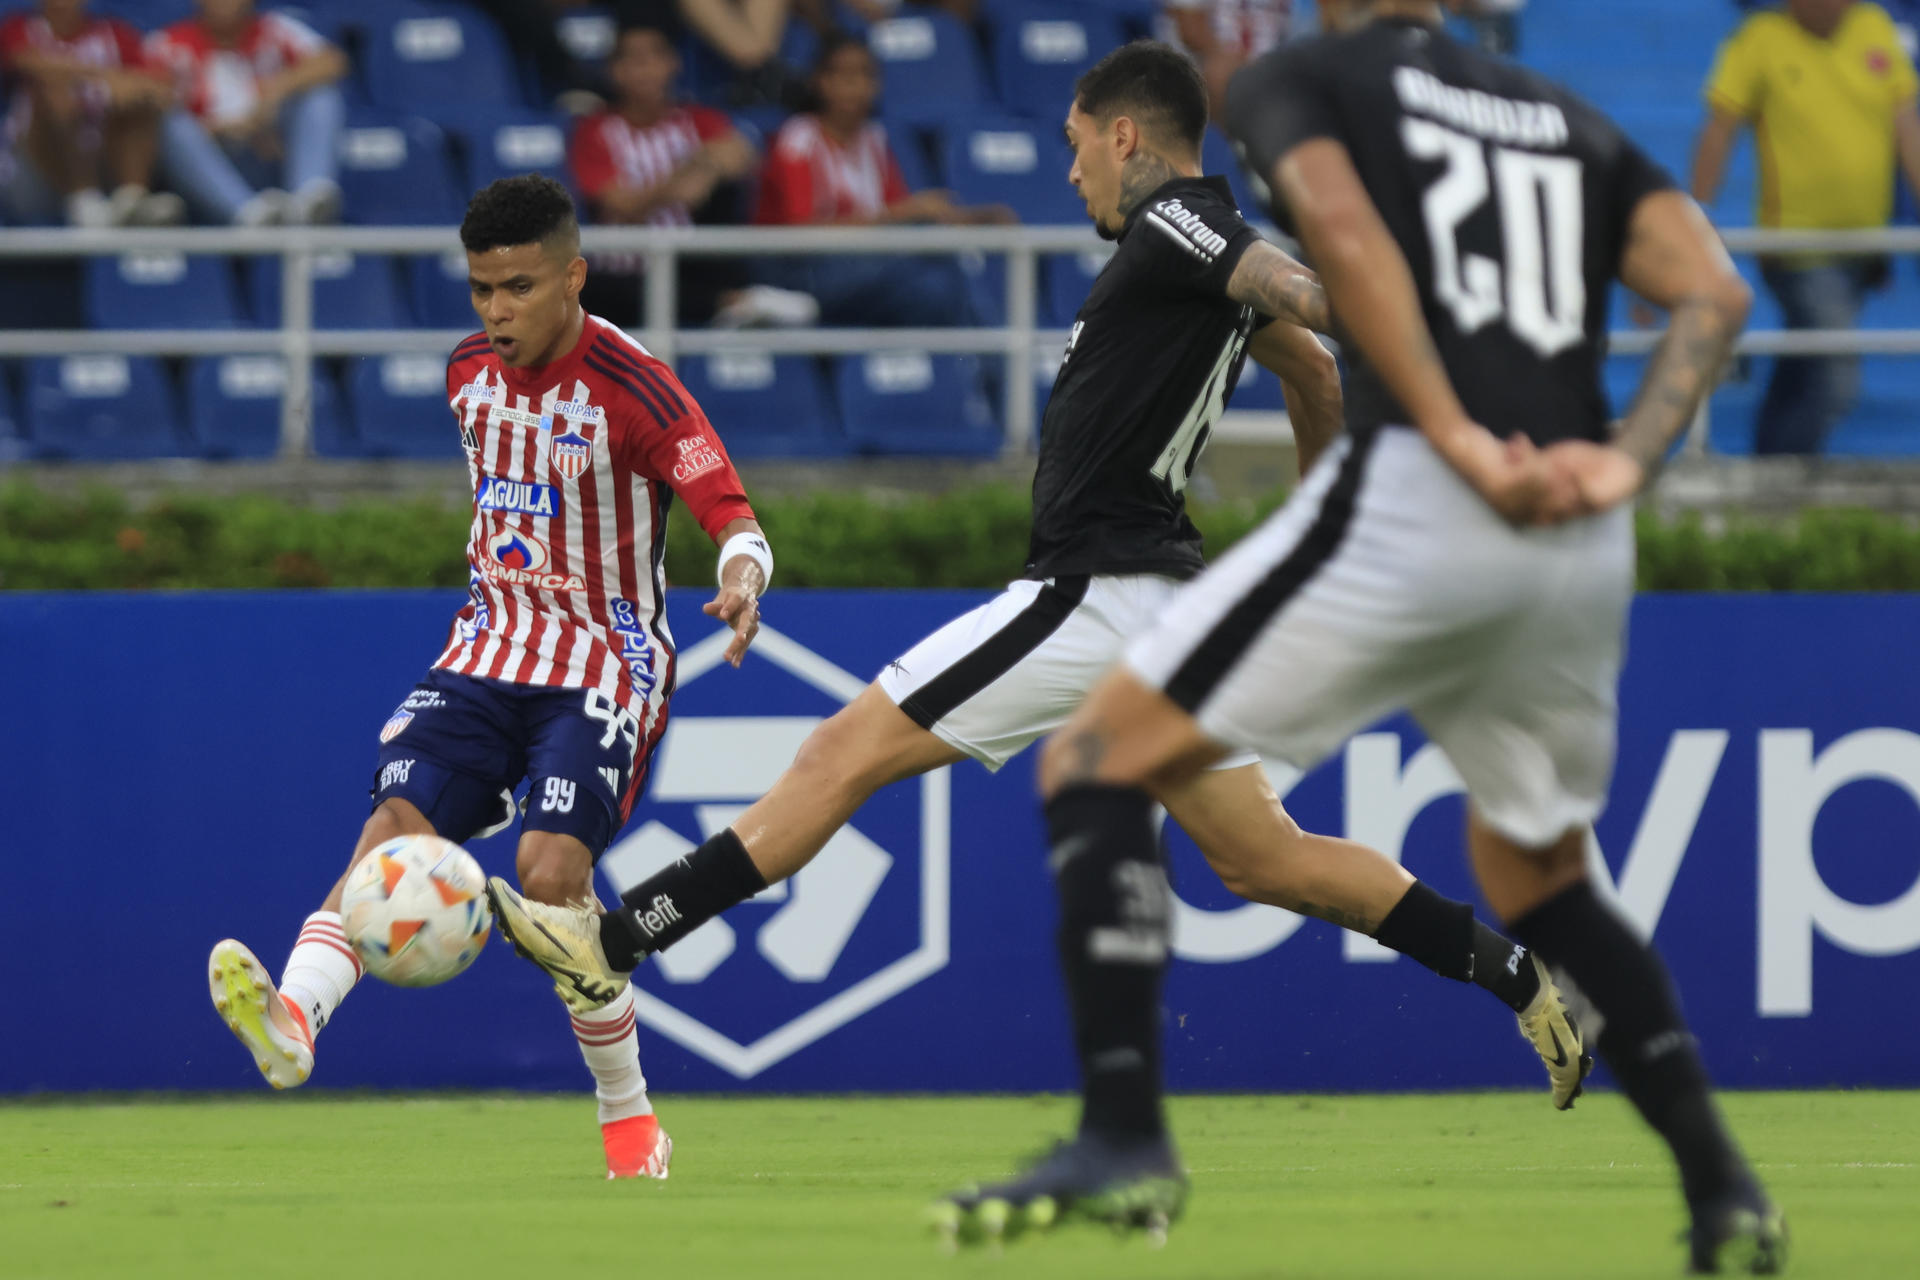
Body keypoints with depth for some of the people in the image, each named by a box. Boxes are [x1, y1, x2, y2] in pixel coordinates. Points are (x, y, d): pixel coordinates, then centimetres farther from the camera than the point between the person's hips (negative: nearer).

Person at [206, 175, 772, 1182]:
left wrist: (742, 577, -44)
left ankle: (627, 1111, -3)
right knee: (397, 819, -20)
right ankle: (294, 1016, -42)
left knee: (551, 870, -22)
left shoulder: (629, 386, -15)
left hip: (607, 663, -5)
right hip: (491, 643, 5)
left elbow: (730, 511, -23)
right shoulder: (469, 373, 6)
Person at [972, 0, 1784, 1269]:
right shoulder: (1572, 121, 25)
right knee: (1539, 877, 26)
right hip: (1587, 549, 6)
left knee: (1097, 764, 4)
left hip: (1409, 499, -6)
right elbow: (1714, 290, 9)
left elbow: (1346, 231, -11)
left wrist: (1456, 438, -15)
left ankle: (1127, 1133, -11)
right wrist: (1626, 461, 0)